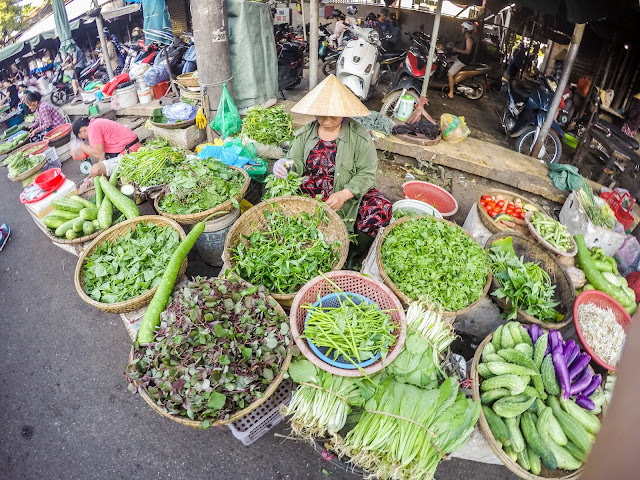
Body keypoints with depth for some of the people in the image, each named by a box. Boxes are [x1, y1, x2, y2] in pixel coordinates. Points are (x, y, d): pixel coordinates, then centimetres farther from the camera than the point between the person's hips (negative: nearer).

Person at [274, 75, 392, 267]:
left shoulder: (359, 136, -6)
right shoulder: (305, 134, 5)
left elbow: (367, 173, -9)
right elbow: (296, 164, 6)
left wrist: (344, 195, -25)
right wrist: (283, 166, -20)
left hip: (349, 196, -2)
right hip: (311, 194, 2)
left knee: (382, 208, -28)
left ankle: (353, 258, -6)